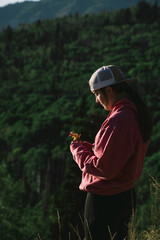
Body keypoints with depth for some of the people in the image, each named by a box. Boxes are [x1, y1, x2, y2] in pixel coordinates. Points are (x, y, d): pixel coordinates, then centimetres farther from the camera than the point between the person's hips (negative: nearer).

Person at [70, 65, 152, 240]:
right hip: (126, 195, 10)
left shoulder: (118, 121, -23)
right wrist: (88, 147, 8)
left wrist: (78, 151, -8)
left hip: (104, 199, -10)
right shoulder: (135, 114, 8)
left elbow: (104, 169, -23)